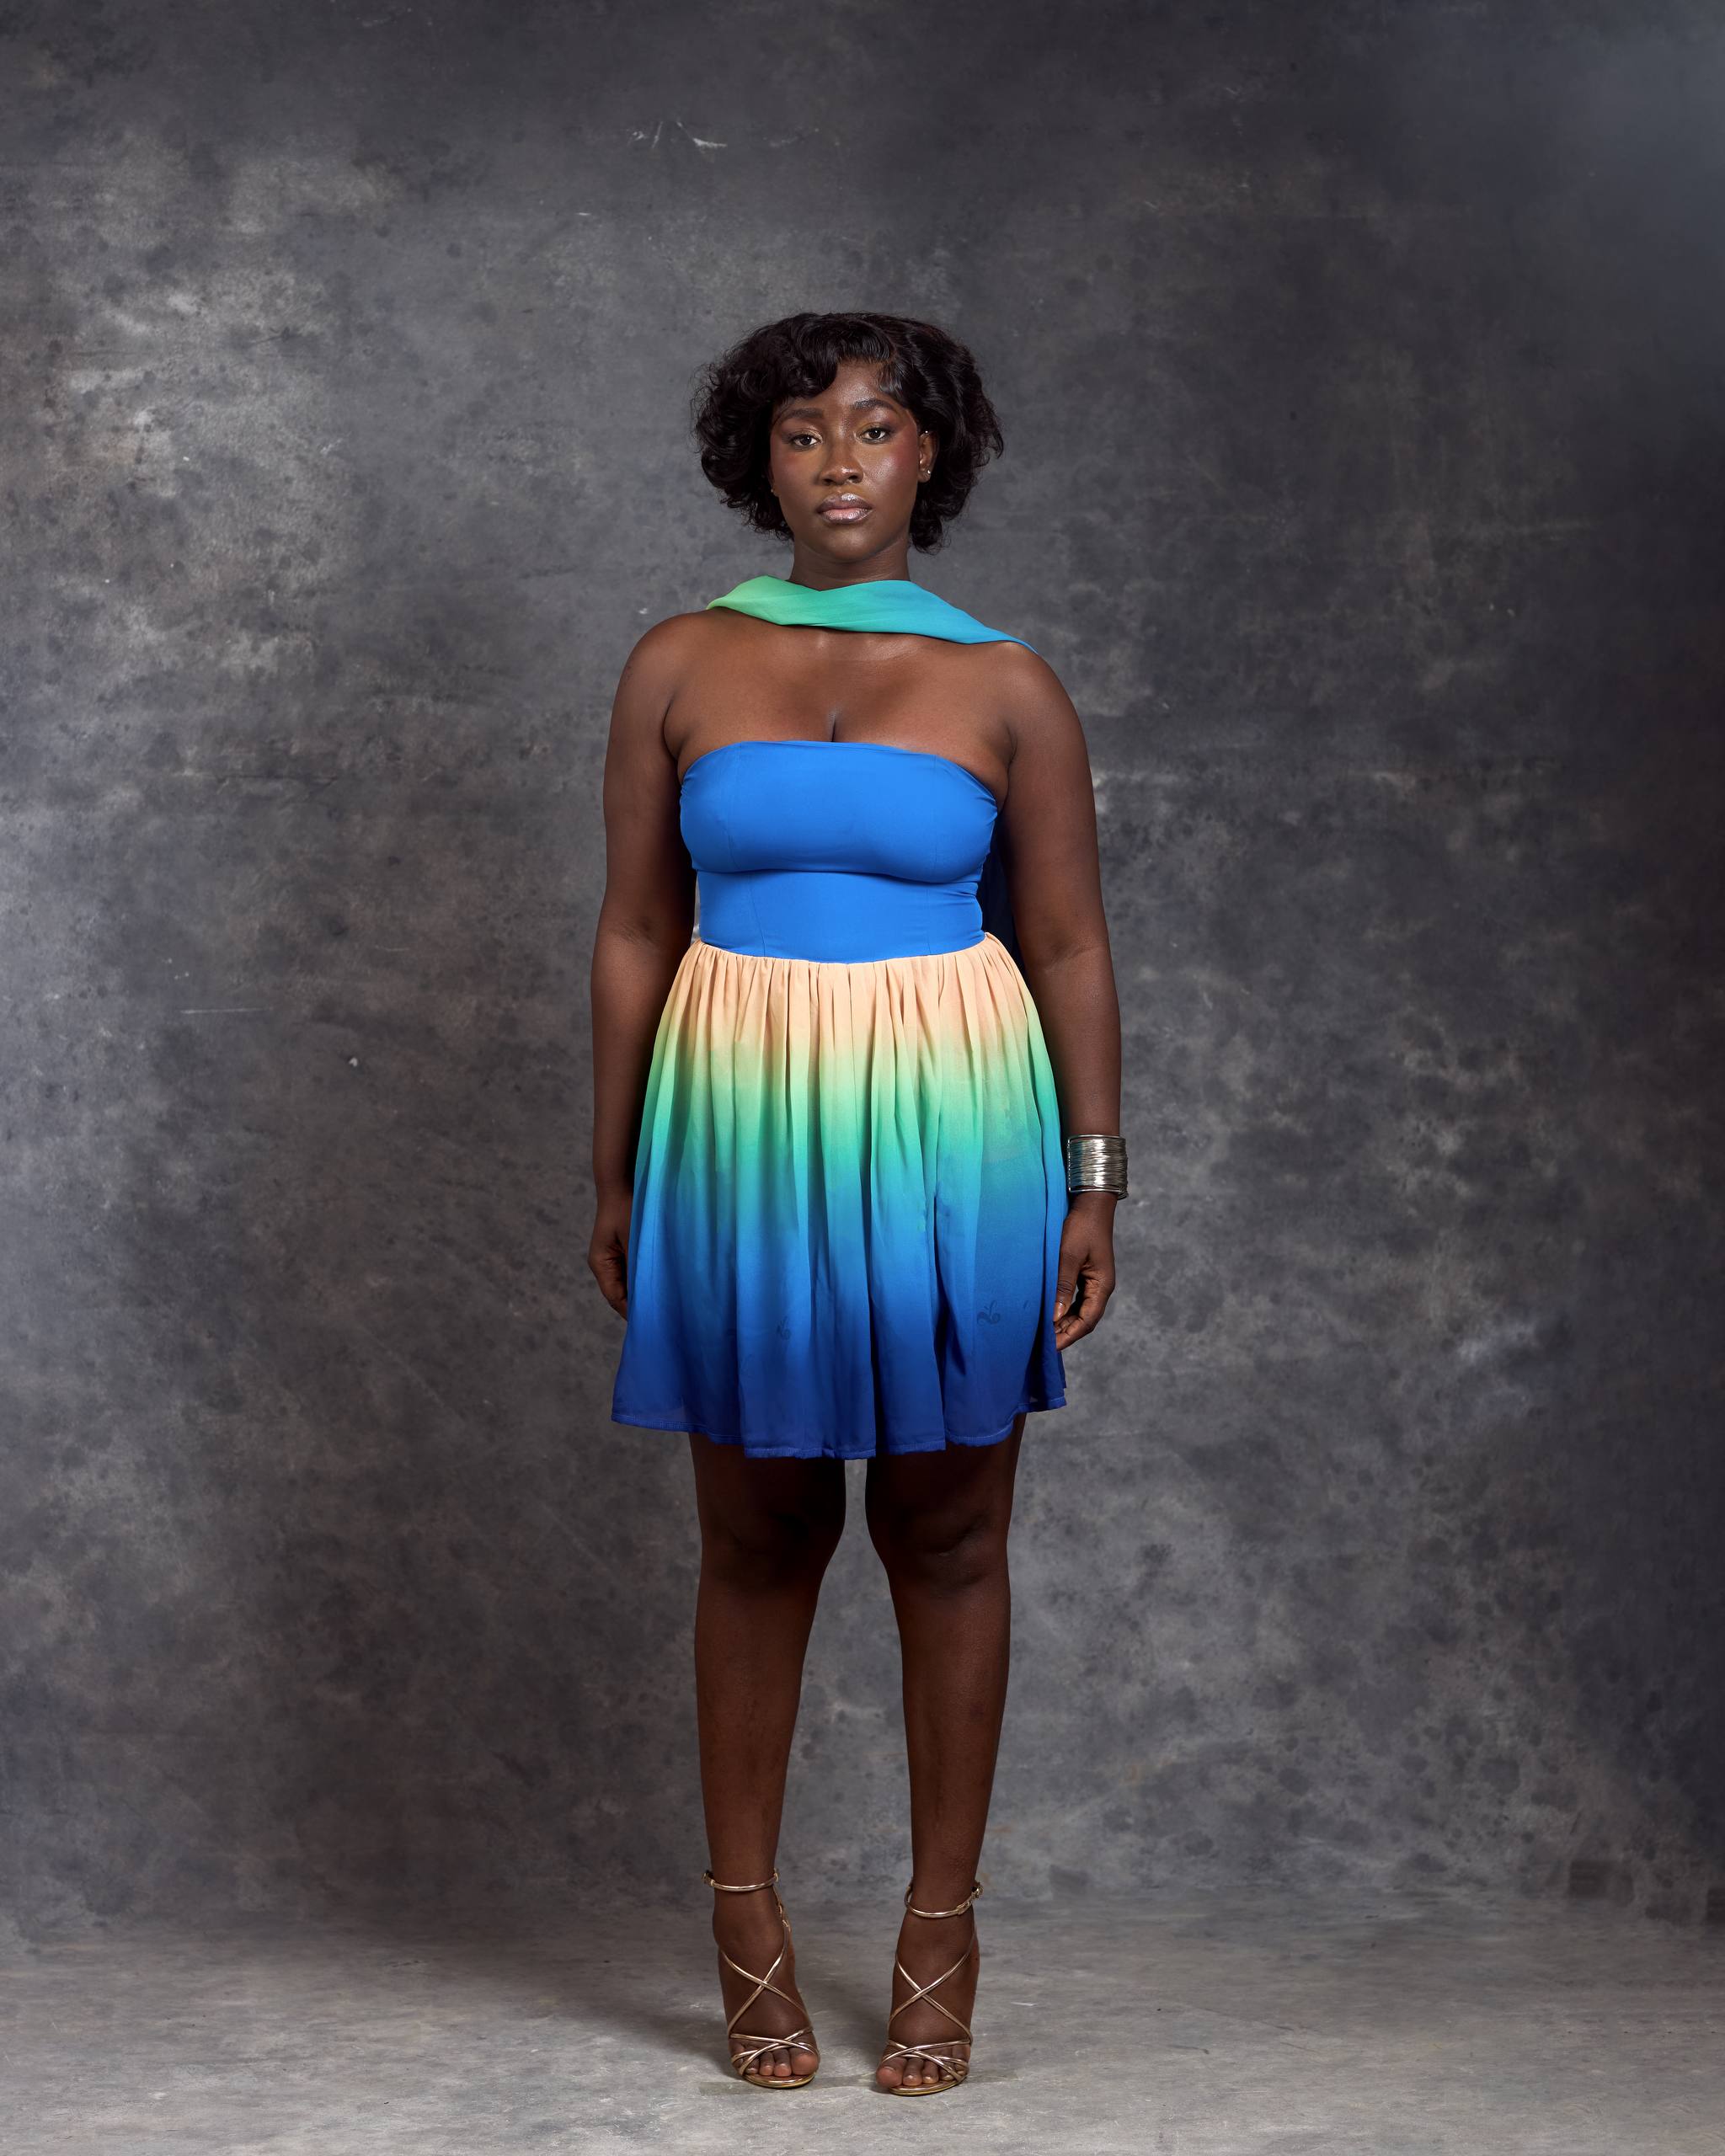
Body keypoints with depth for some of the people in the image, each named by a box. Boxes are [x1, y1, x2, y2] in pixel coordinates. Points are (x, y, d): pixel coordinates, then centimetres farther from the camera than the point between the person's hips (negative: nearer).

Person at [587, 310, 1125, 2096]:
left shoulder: (1002, 684, 1)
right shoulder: (680, 666, 3)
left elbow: (1068, 949, 3)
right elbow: (635, 931, 6)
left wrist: (1094, 1180, -1)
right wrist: (614, 1173, 4)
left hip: (947, 1138, 0)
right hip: (741, 1130, 1)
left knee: (945, 1537, 6)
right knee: (758, 1536, 8)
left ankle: (940, 1933, 19)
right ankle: (747, 1922, 20)